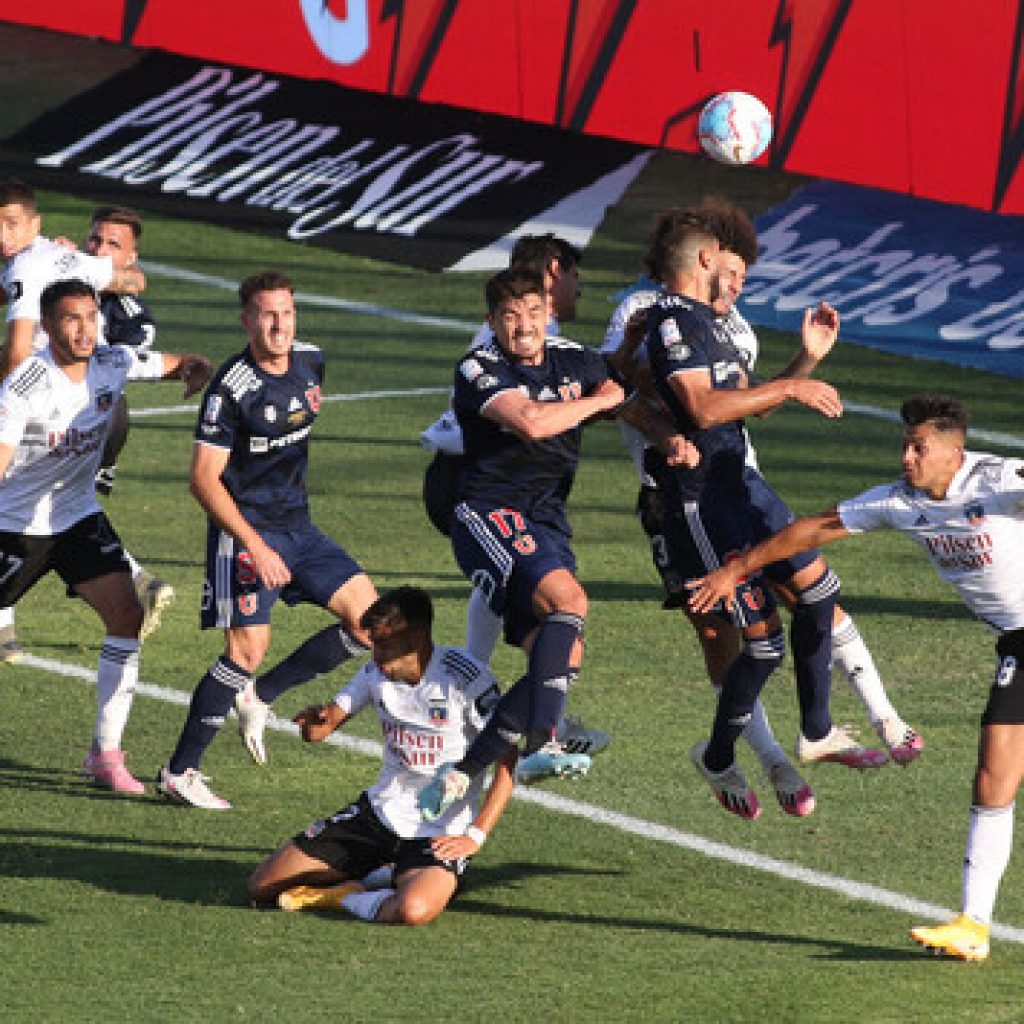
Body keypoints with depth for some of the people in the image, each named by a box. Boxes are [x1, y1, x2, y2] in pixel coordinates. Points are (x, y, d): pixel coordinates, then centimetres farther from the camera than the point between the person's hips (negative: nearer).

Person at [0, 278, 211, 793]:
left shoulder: (113, 363, -8)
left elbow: (182, 364, 7)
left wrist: (197, 372, -17)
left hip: (79, 516, 4)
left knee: (126, 614, -13)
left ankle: (105, 752, -7)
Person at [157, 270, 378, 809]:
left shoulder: (310, 362, 3)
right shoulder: (232, 387, -18)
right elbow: (204, 478, -18)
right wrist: (255, 546, -24)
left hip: (298, 527, 7)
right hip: (245, 530, -7)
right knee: (247, 649, -15)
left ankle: (258, 697, 11)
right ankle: (179, 772, -3)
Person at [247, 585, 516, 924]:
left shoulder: (465, 677, -17)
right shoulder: (377, 672, 2)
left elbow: (508, 760, -15)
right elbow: (317, 731, 7)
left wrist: (475, 836, -20)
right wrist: (315, 719, -18)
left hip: (440, 831, -6)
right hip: (380, 809, 6)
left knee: (413, 910, -39)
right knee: (262, 886, 0)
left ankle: (345, 899, -4)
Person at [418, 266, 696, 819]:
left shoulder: (575, 361, 10)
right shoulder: (479, 370, -10)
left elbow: (634, 405, 18)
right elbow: (531, 421, -25)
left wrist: (673, 438, -4)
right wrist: (600, 400, -11)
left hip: (546, 524, 7)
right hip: (489, 517, -7)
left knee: (563, 659, -5)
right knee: (568, 600, -31)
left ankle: (461, 773, 0)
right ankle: (542, 744, -39)